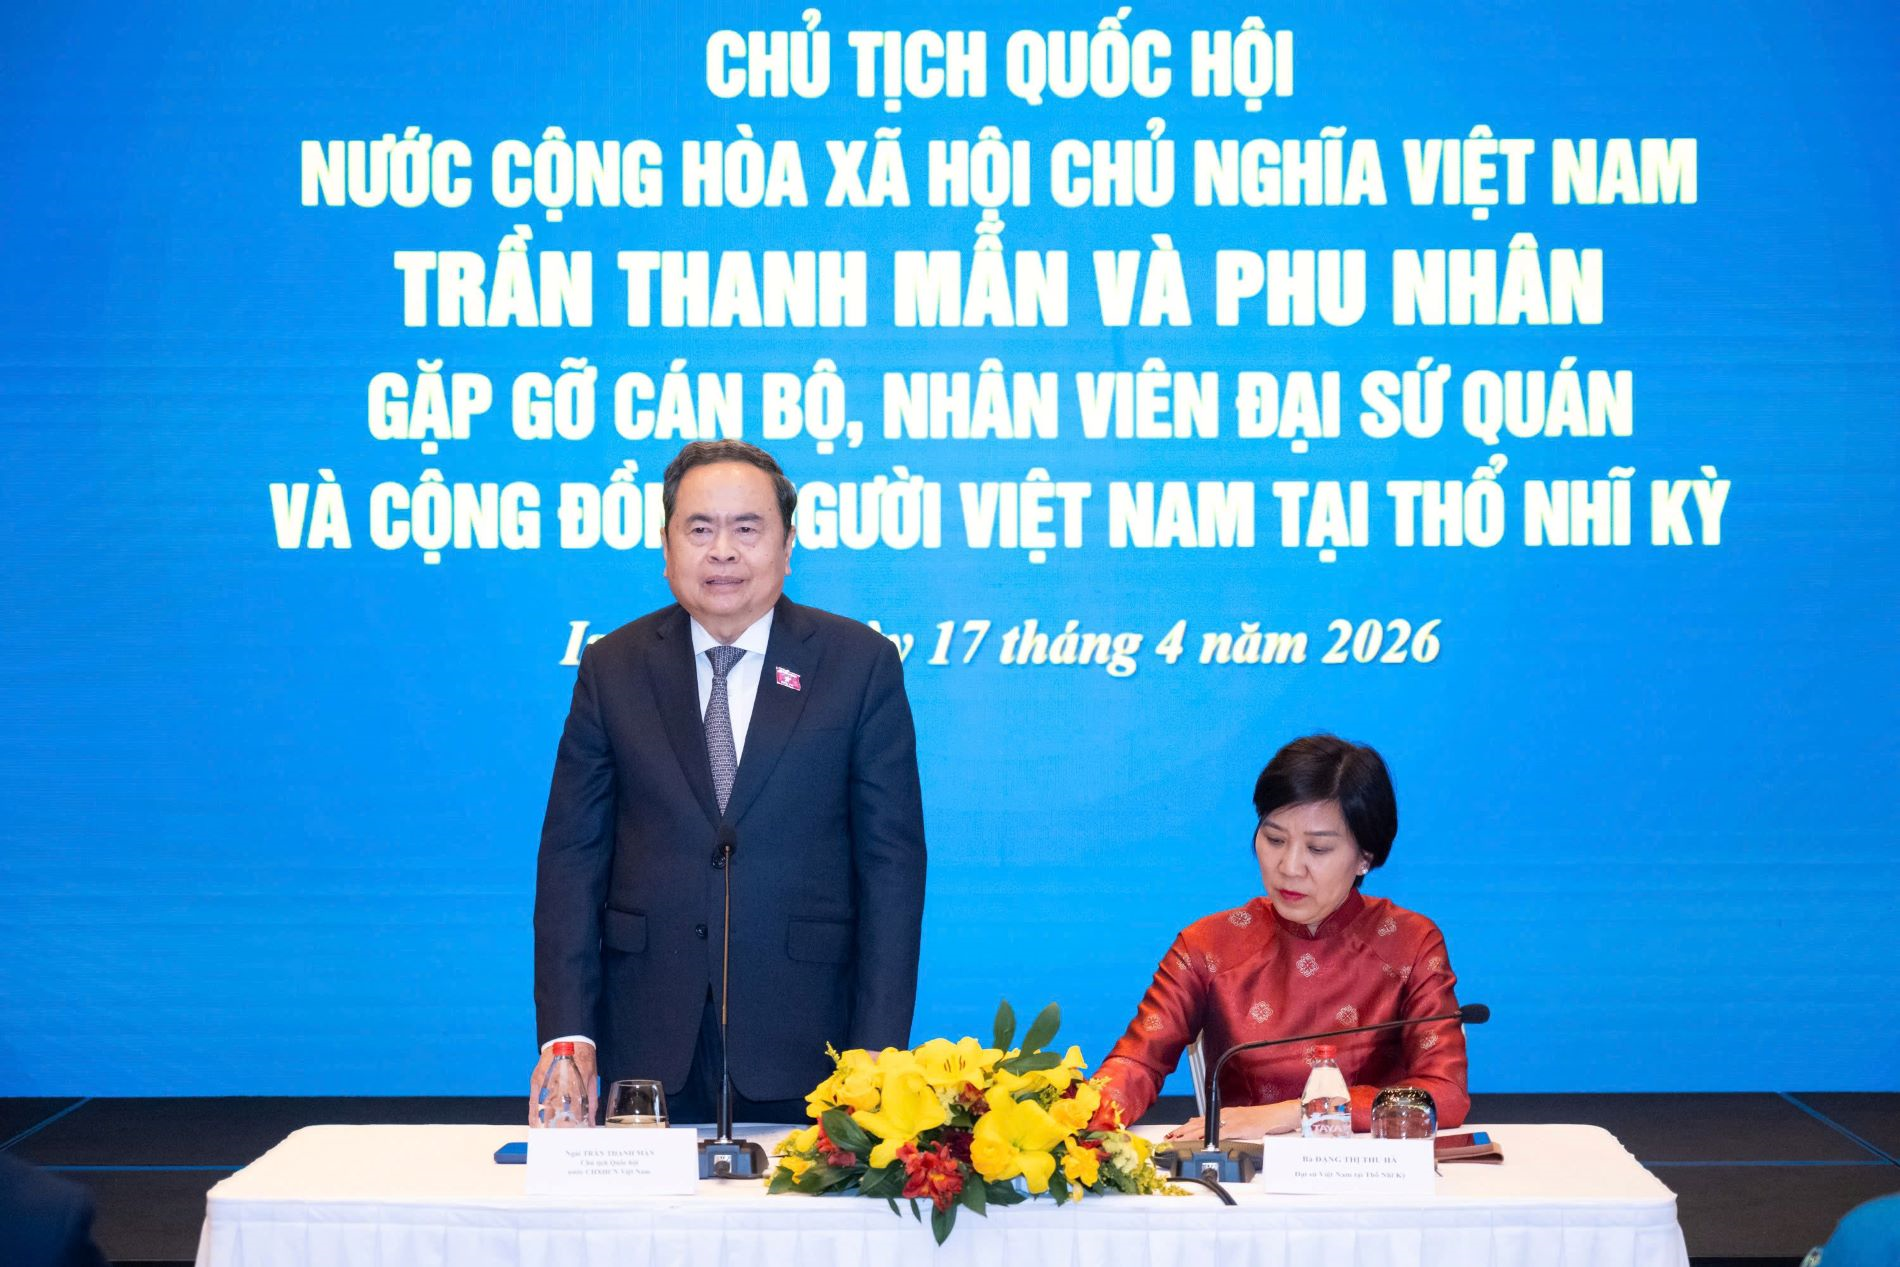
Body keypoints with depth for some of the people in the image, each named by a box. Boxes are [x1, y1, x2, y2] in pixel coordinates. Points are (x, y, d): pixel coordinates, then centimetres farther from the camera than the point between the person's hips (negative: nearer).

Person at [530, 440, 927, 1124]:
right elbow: (572, 855, 4)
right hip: (647, 1043, 1)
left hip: (803, 1043, -1)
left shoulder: (861, 664, 2)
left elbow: (891, 862, 0)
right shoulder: (612, 668, 6)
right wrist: (567, 1033, -5)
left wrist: (877, 1050, -7)